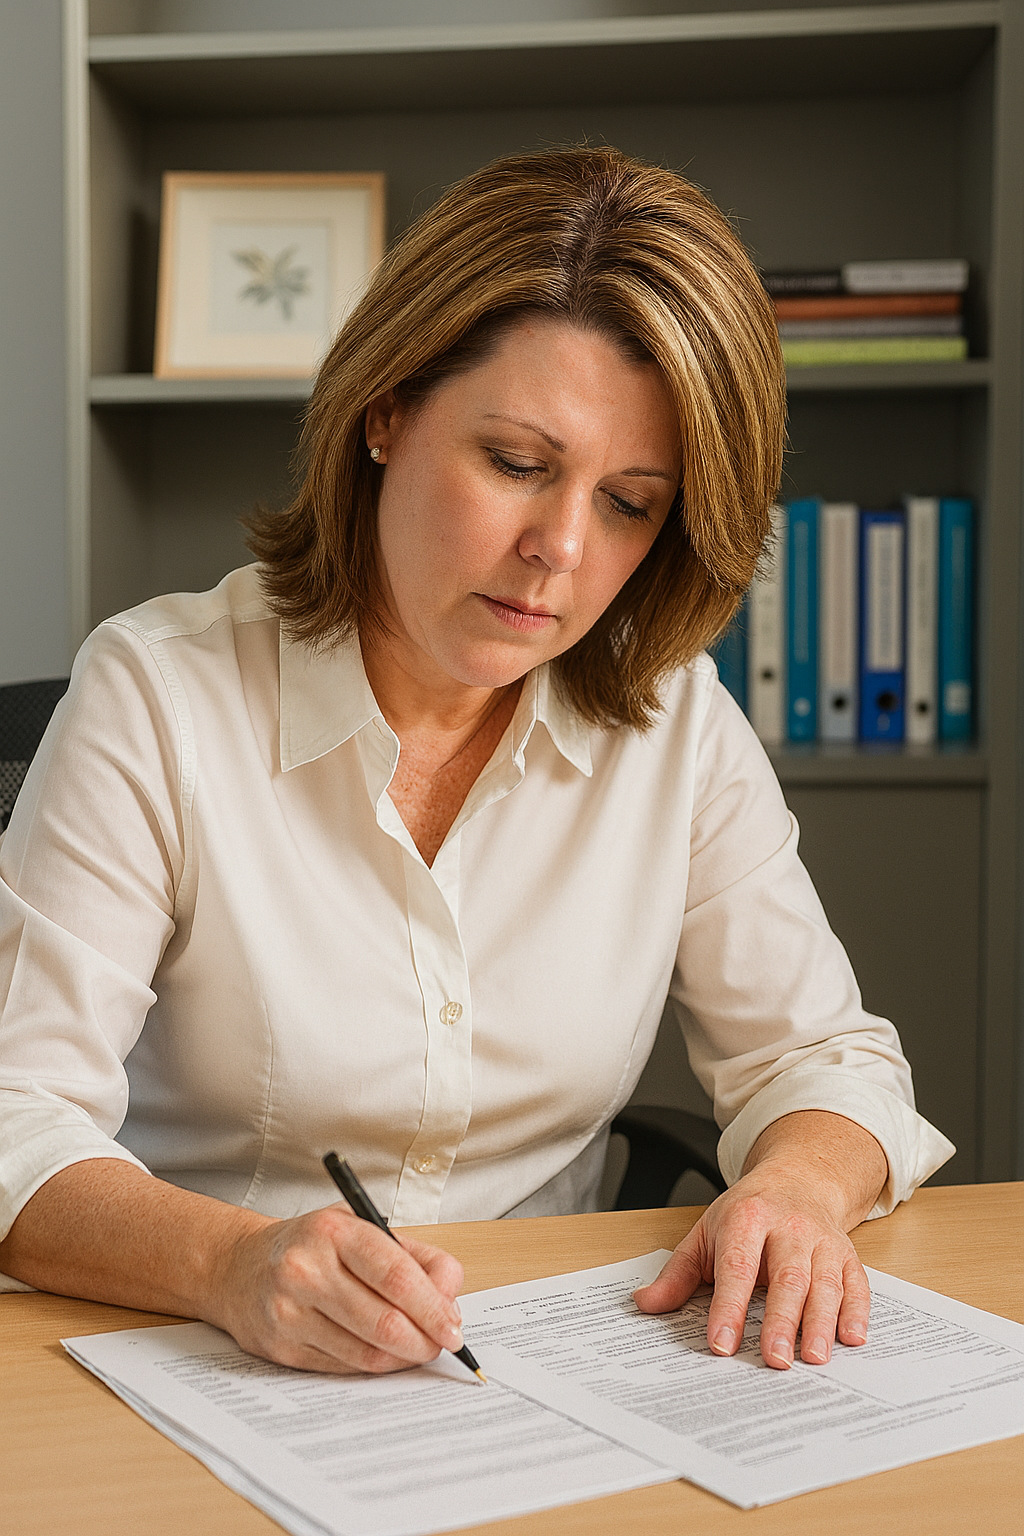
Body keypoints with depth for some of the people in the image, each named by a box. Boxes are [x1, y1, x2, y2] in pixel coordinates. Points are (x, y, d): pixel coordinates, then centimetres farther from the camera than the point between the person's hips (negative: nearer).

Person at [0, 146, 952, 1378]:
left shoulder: (678, 726, 1)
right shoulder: (158, 697, -10)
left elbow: (822, 1057, 6)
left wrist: (800, 1186, -17)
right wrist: (231, 1263, -33)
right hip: (205, 1375, -2)